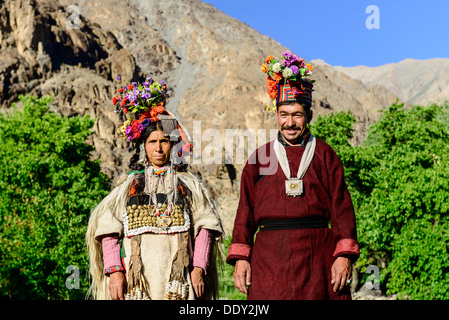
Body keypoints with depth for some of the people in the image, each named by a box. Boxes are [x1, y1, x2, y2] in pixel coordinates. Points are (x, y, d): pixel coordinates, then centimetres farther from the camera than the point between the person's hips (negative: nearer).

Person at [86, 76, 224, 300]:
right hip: (136, 279, 0)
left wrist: (198, 268, -1)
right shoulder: (128, 185, 12)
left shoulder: (188, 184, 12)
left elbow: (204, 226, 8)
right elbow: (108, 231, 7)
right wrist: (114, 271, -4)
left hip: (177, 279, 0)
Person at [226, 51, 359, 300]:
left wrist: (344, 256, -5)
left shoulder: (324, 155, 9)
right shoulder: (259, 158, 11)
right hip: (270, 258, 1)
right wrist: (240, 258, 0)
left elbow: (342, 208, 4)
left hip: (317, 255, 0)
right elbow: (245, 212, 9)